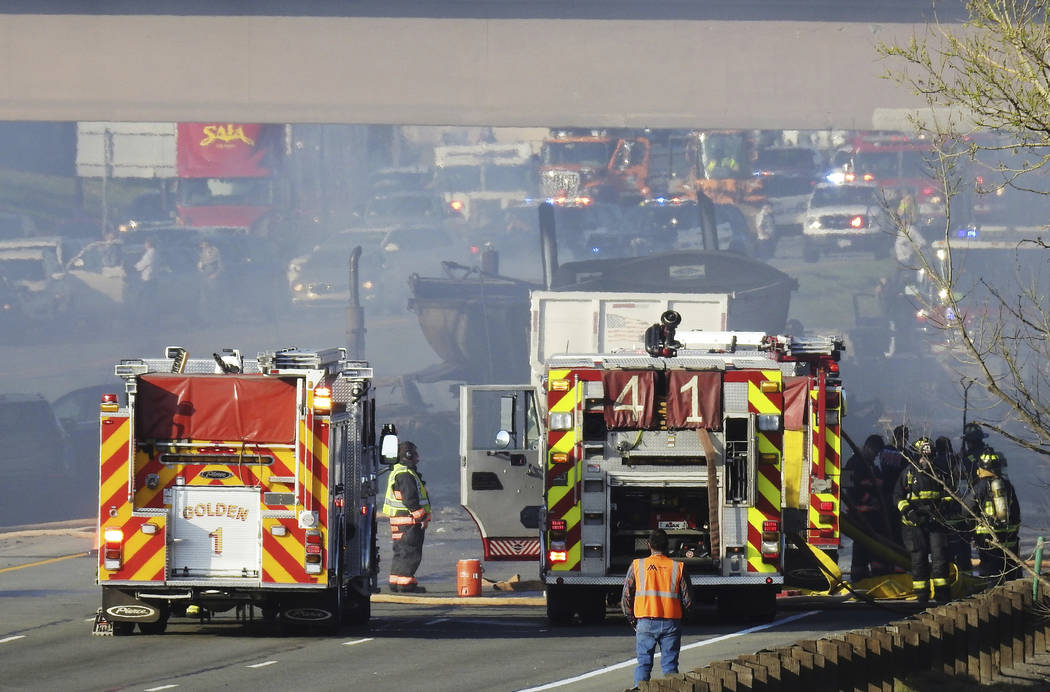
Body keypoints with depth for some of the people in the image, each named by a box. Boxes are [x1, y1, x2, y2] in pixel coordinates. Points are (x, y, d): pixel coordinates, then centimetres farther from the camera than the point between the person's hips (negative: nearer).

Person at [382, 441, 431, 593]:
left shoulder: (397, 472, 19)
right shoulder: (406, 475, -16)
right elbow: (410, 499, -22)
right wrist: (421, 517, -17)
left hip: (398, 520, 11)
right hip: (408, 521, -11)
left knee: (401, 553, 15)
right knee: (410, 552, -8)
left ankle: (395, 583, 19)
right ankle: (405, 584, -9)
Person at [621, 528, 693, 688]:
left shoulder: (637, 566, 0)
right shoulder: (678, 567, 0)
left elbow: (626, 597, 2)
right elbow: (688, 600, 1)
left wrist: (632, 621, 14)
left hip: (645, 622, 0)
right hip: (671, 624, 0)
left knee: (644, 663, 6)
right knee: (669, 665, 7)